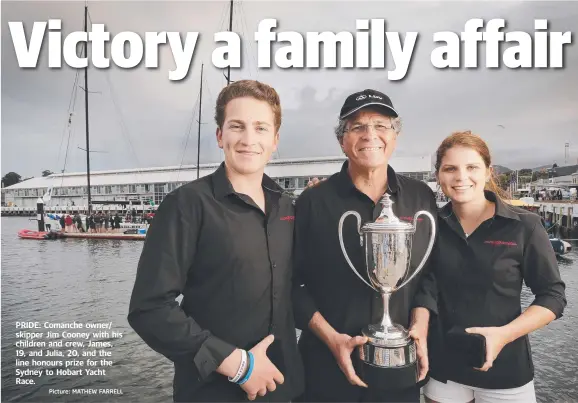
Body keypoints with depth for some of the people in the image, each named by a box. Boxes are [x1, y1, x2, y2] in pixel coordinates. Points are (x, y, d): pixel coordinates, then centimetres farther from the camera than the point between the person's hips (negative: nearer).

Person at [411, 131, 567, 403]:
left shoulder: (524, 226, -9)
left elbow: (552, 296, -6)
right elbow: (425, 285, -4)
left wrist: (504, 334, -19)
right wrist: (419, 329, -21)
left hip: (504, 367, -1)